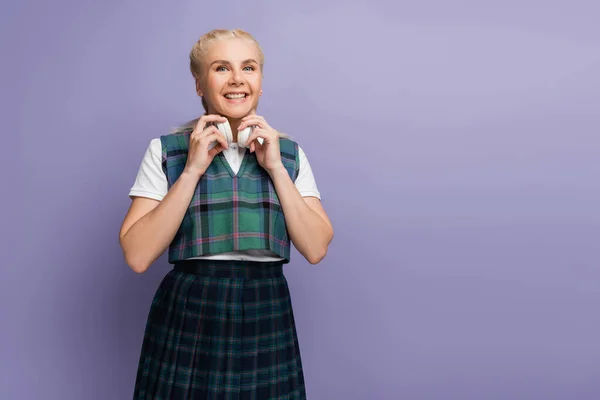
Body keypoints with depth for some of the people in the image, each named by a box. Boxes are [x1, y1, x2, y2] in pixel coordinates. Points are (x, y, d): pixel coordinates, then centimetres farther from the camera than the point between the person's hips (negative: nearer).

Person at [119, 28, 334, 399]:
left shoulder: (289, 152, 4)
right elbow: (138, 256, -10)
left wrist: (276, 167, -11)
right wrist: (193, 169, -14)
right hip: (188, 317, -1)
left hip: (267, 316, 2)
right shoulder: (166, 149, -2)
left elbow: (316, 248, -4)